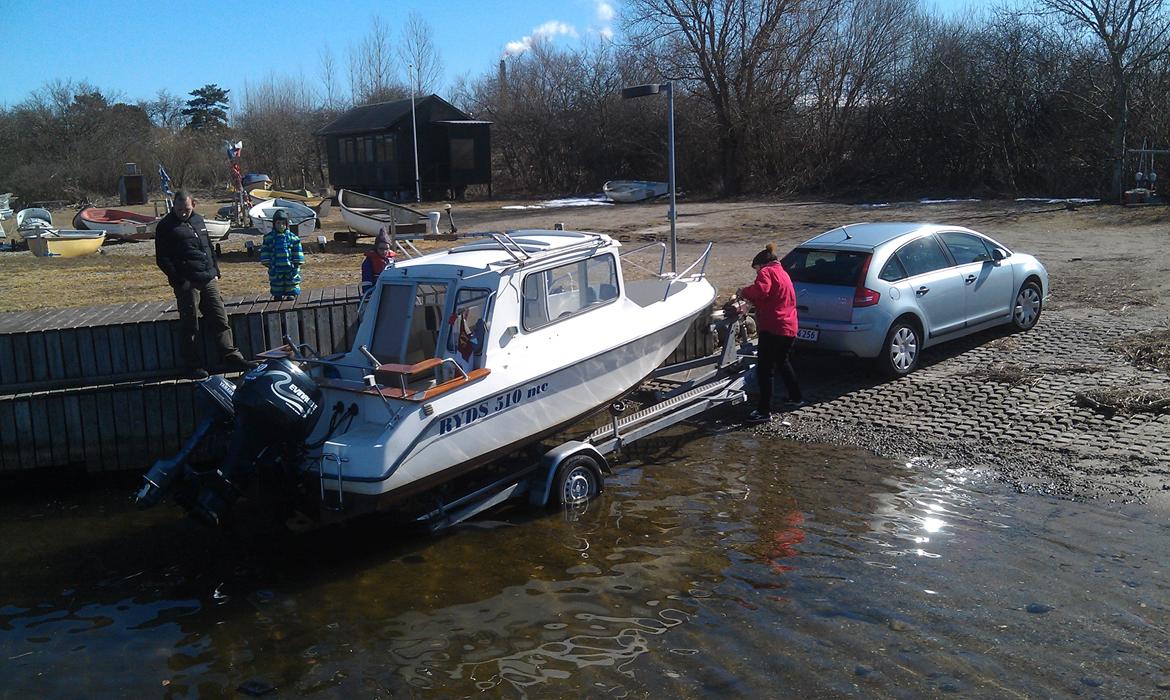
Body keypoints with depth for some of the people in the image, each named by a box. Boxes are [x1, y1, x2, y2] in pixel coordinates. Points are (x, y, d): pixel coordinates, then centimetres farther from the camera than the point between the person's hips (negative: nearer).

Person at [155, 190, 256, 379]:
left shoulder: (198, 220, 15)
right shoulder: (165, 226, -4)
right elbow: (162, 259, -8)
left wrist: (215, 272, 15)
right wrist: (179, 280, -15)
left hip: (208, 280, 6)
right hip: (187, 283, -6)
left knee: (220, 320, 6)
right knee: (189, 326, 1)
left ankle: (230, 357, 11)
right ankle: (193, 365, 9)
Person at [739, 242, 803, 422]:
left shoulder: (766, 272, -5)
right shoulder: (783, 274, 23)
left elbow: (760, 290, -25)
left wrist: (743, 292, -9)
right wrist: (752, 302, 23)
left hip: (772, 328, -10)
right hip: (790, 328, 10)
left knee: (764, 370, -6)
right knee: (782, 362, 29)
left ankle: (764, 411, -5)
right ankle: (796, 397, 39)